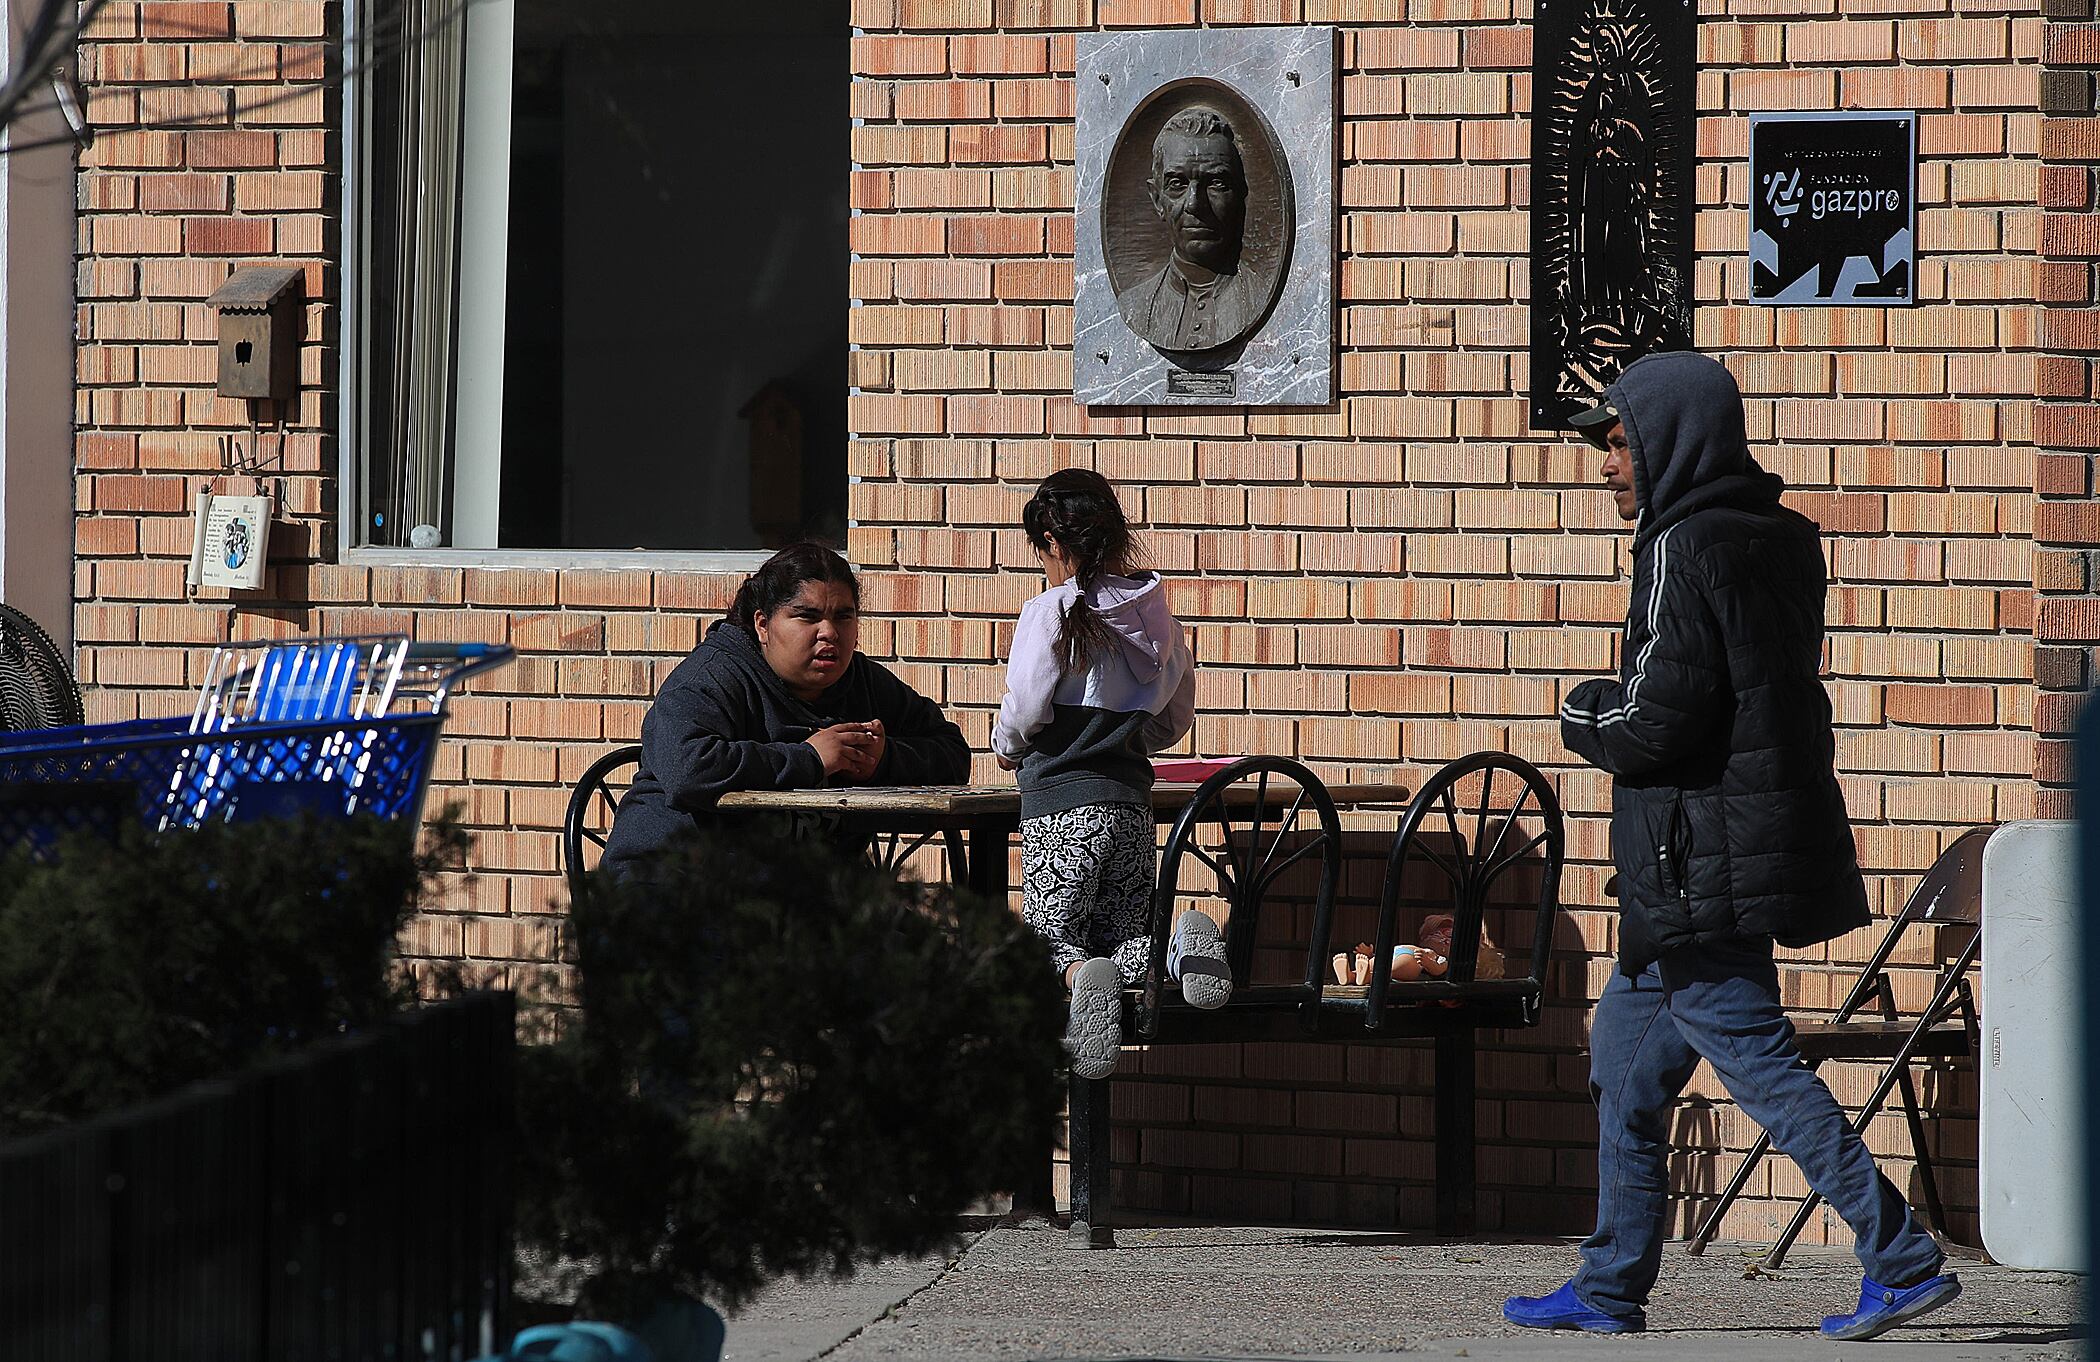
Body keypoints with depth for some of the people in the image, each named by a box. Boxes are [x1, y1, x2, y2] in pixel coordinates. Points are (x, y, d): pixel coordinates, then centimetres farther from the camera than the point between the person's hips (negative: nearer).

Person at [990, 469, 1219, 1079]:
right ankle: (1183, 945, -22)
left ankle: (1083, 979, -36)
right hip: (1132, 797, 5)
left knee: (1052, 937, 0)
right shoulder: (1154, 613, 9)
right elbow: (1176, 720, 20)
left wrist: (1007, 748, 14)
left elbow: (1022, 713, -9)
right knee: (1124, 939, 13)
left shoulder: (1052, 612, -9)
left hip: (1060, 802, -5)